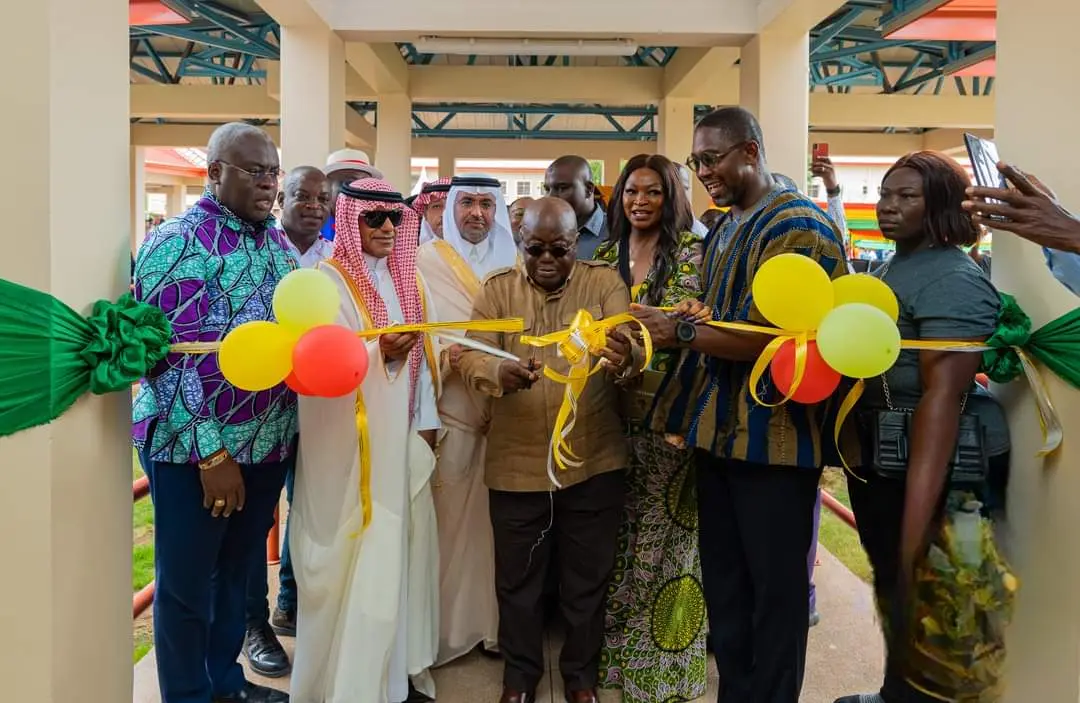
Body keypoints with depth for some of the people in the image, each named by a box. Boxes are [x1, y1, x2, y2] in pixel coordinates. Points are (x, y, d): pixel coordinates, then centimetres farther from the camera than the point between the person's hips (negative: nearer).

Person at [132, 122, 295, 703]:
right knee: (187, 584, 11)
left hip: (270, 443, 7)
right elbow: (170, 357, -18)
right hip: (196, 451, -6)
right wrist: (212, 454, -19)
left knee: (237, 570, 20)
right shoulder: (177, 243, -13)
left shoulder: (278, 242, 9)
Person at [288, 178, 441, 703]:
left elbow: (421, 354, 11)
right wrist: (381, 353, -34)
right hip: (350, 442, -6)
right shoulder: (329, 280, -9)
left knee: (399, 548, 13)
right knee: (355, 557, 0)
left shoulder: (405, 279, 11)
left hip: (401, 435, 6)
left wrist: (426, 420, 6)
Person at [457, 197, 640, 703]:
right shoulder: (498, 288, 0)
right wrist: (500, 372, -32)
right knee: (517, 575, 16)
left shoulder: (604, 283, -2)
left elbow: (631, 343, -17)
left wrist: (626, 356, -42)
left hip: (594, 460, 0)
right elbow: (470, 357, -9)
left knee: (587, 576, 16)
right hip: (516, 463, 1)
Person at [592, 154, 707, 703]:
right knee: (618, 529, 12)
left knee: (666, 529, 4)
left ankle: (666, 658, 21)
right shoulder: (605, 256, 11)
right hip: (617, 407, 4)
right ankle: (617, 645, 30)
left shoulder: (695, 253, -2)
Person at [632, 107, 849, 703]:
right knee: (722, 582, 17)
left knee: (775, 587, 6)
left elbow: (778, 336, -22)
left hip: (773, 438, -8)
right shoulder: (722, 232, 15)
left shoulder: (799, 226, -12)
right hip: (718, 431, 9)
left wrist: (681, 332, -18)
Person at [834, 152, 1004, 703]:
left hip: (915, 468, -9)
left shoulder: (954, 280, -19)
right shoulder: (888, 268, 11)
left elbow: (942, 395, -29)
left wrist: (915, 532, -34)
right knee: (886, 586, 23)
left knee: (911, 593, 7)